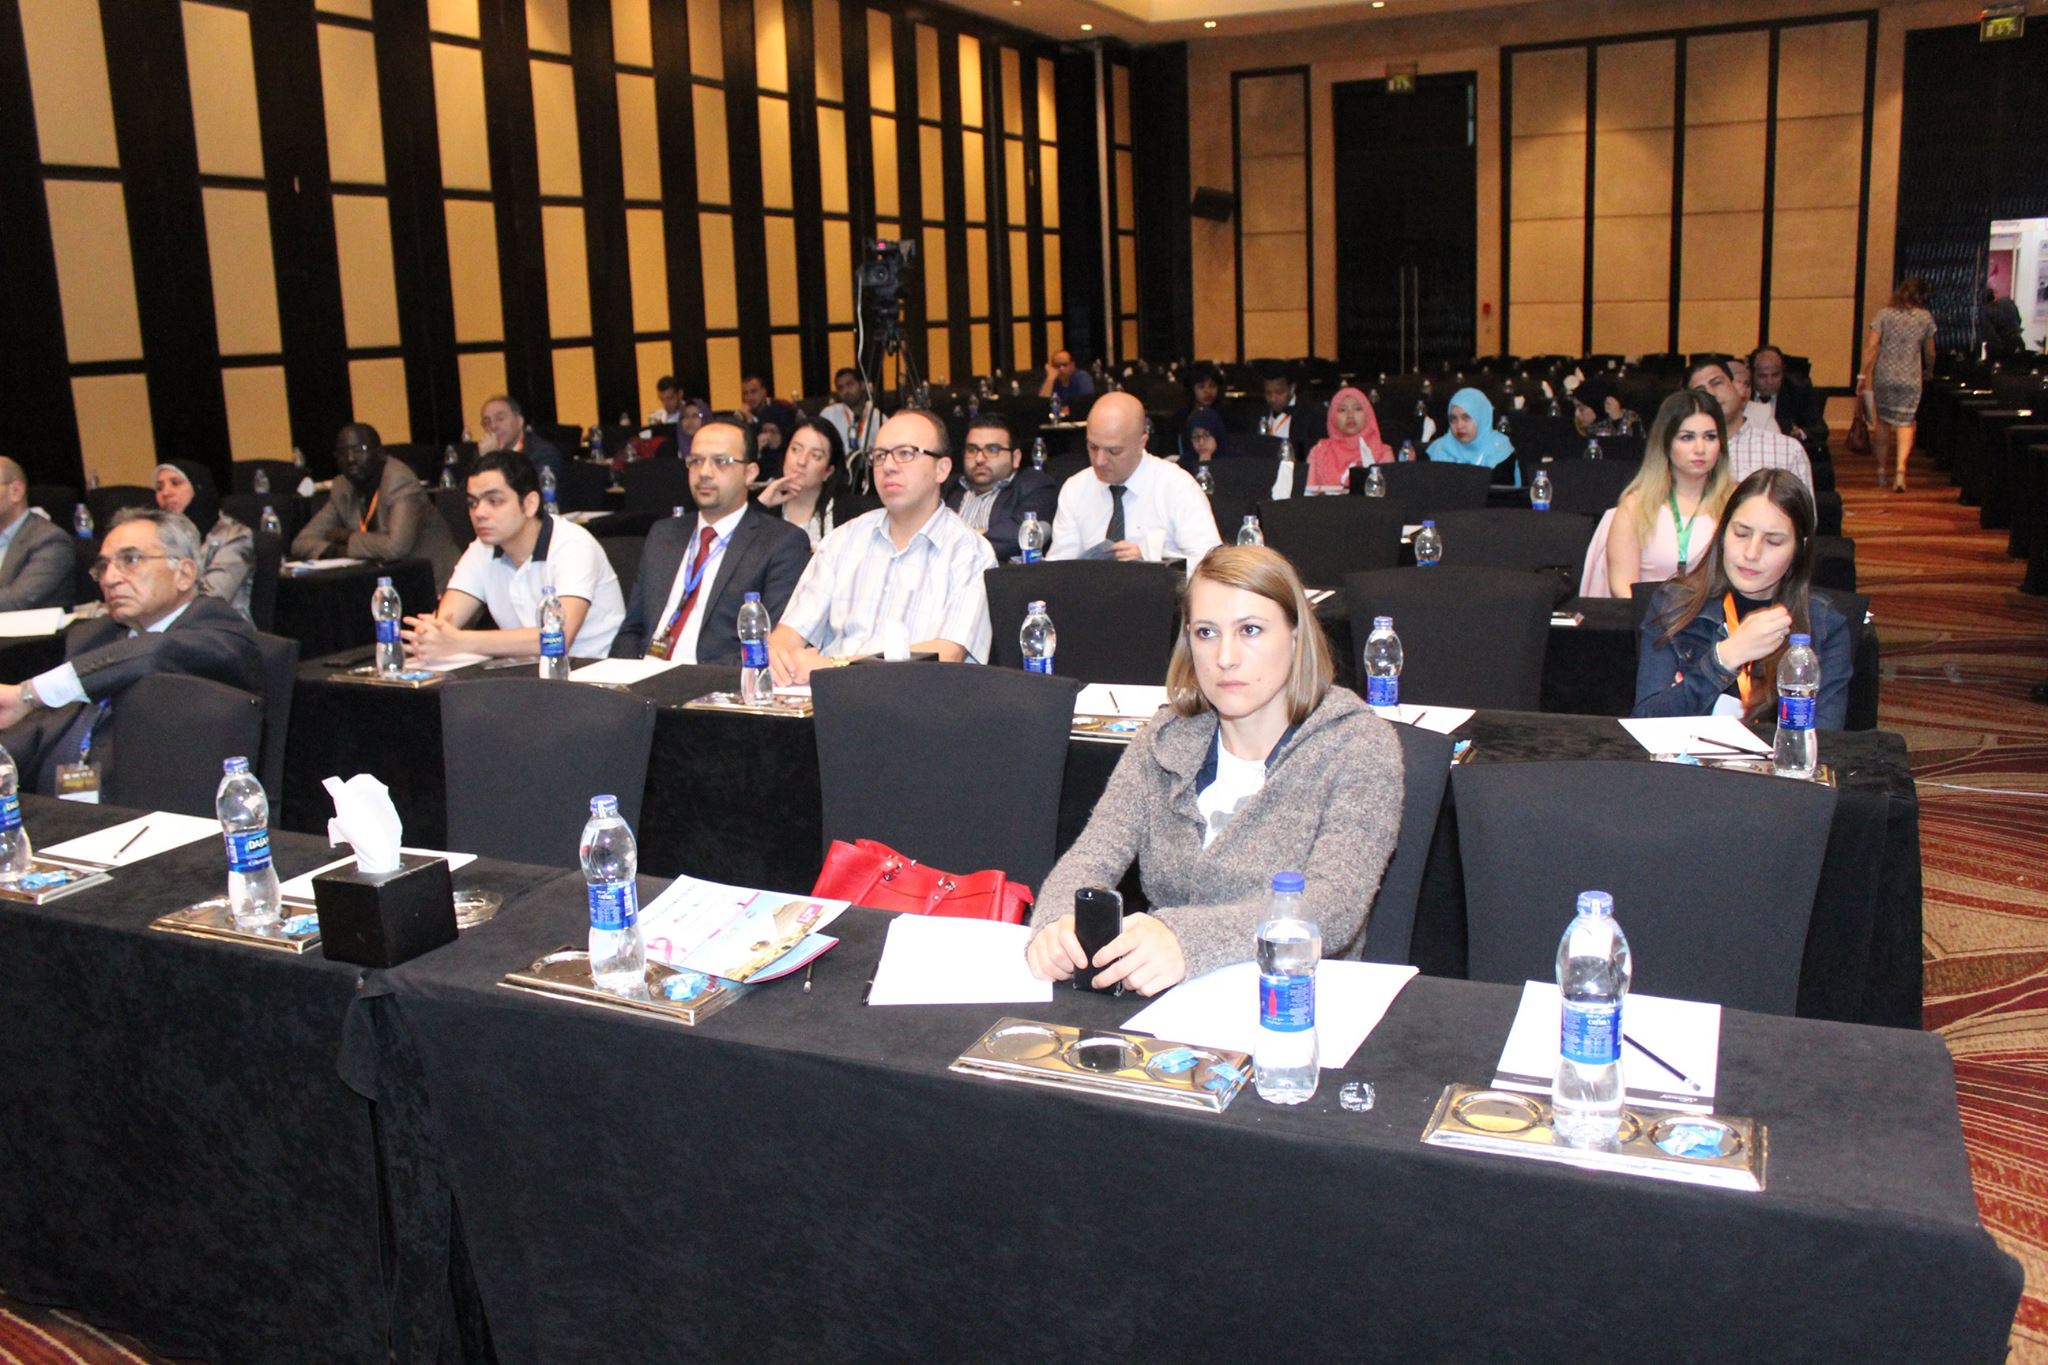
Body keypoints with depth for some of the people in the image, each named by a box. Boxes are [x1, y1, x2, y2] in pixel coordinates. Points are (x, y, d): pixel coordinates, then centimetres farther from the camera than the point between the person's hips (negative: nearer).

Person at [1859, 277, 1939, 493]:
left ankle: (1881, 470, 20)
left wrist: (1863, 375, -5)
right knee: (1906, 422, 3)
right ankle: (1900, 469, -16)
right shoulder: (1925, 318, 3)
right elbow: (1929, 352, 13)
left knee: (1883, 421, 14)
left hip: (1884, 376, 0)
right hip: (1911, 379, 0)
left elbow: (1871, 346, -7)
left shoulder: (1884, 314, 0)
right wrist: (1929, 371, 32)